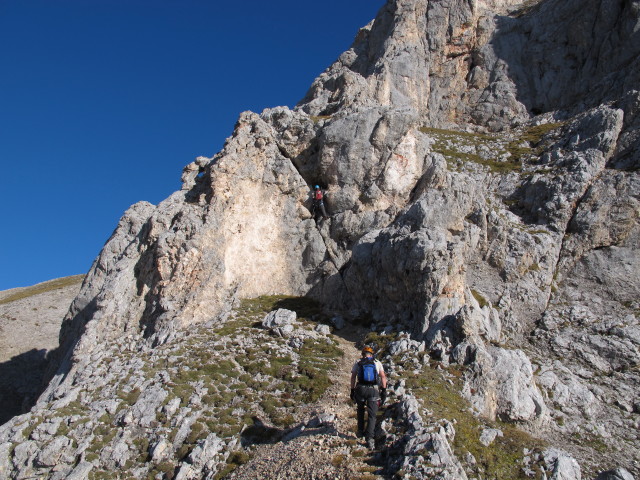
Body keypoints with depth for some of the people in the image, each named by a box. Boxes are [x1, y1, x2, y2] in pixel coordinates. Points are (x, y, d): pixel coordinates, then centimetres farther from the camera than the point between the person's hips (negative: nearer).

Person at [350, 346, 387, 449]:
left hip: (360, 389, 1)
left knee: (360, 410, 25)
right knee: (372, 415, 3)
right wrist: (384, 391, 4)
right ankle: (369, 438, -9)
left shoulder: (358, 363, 10)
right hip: (373, 390, -1)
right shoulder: (377, 363, 11)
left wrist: (352, 391, 8)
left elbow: (353, 377, 5)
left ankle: (360, 432, 27)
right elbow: (383, 377, 3)